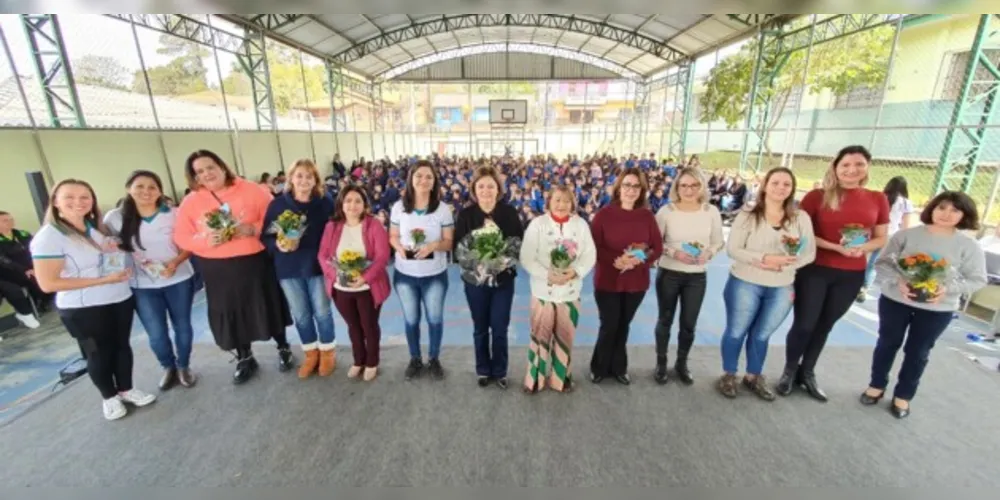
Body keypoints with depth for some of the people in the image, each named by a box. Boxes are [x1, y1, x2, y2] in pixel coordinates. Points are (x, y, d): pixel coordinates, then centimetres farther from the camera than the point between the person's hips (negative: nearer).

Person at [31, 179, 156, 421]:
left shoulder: (98, 227, 3)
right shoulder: (48, 237, -16)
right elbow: (48, 283, -19)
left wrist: (118, 251, -4)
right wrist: (103, 280, -23)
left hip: (120, 299, 5)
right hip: (83, 309, -5)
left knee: (122, 345, 16)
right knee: (99, 353, 11)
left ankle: (126, 389, 34)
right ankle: (109, 397, 32)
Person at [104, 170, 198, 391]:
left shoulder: (173, 214, -7)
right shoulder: (115, 218, -4)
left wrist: (175, 263, -20)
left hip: (179, 280, 0)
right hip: (142, 285, 1)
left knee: (182, 326, 11)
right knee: (156, 334, 5)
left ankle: (184, 366, 33)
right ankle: (168, 367, 32)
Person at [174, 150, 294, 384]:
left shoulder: (251, 190, -4)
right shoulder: (190, 202, 2)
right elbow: (181, 237, 3)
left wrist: (254, 229, -21)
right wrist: (206, 241, -16)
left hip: (255, 262, -2)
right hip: (218, 269, 2)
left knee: (268, 306, 9)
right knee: (232, 314, 10)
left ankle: (284, 348, 31)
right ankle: (245, 358, 32)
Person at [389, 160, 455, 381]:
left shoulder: (443, 209, -9)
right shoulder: (399, 207, -5)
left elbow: (449, 242, -6)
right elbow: (393, 236, 3)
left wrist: (433, 245, -26)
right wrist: (400, 247, -19)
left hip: (435, 275, -1)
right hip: (405, 274, 1)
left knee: (435, 319, 14)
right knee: (411, 319, 17)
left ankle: (434, 359, 37)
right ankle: (415, 359, 39)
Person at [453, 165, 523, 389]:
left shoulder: (509, 212, -5)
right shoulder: (466, 214, -5)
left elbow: (520, 243, -4)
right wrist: (476, 257, -22)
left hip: (504, 279, 0)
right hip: (475, 279, 0)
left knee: (500, 328, 9)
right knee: (480, 328, 14)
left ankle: (500, 371, 31)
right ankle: (483, 370, 35)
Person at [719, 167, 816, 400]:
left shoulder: (801, 219, 0)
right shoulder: (748, 215, -8)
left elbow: (809, 254, -2)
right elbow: (733, 249, -13)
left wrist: (782, 265, -18)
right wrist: (764, 258, -25)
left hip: (781, 289, 3)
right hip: (745, 284, -3)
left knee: (762, 335, 18)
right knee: (737, 331, 9)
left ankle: (753, 376, 37)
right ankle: (728, 375, 29)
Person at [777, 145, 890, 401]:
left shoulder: (878, 200, 4)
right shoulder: (817, 196, -7)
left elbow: (881, 238, 9)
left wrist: (863, 248, -13)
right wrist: (836, 247, -19)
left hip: (852, 275, 4)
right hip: (814, 270, -4)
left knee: (825, 325, 17)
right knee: (804, 324, 2)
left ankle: (807, 373, 34)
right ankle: (789, 371, 24)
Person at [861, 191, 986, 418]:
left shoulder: (969, 247, -3)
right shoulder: (906, 235, -7)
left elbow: (977, 279, -1)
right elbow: (882, 263, -7)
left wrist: (947, 289, -19)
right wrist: (898, 281, -24)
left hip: (938, 310, 1)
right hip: (895, 301, -1)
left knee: (918, 352, 13)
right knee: (888, 343, 13)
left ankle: (903, 395, 30)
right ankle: (877, 386, 31)